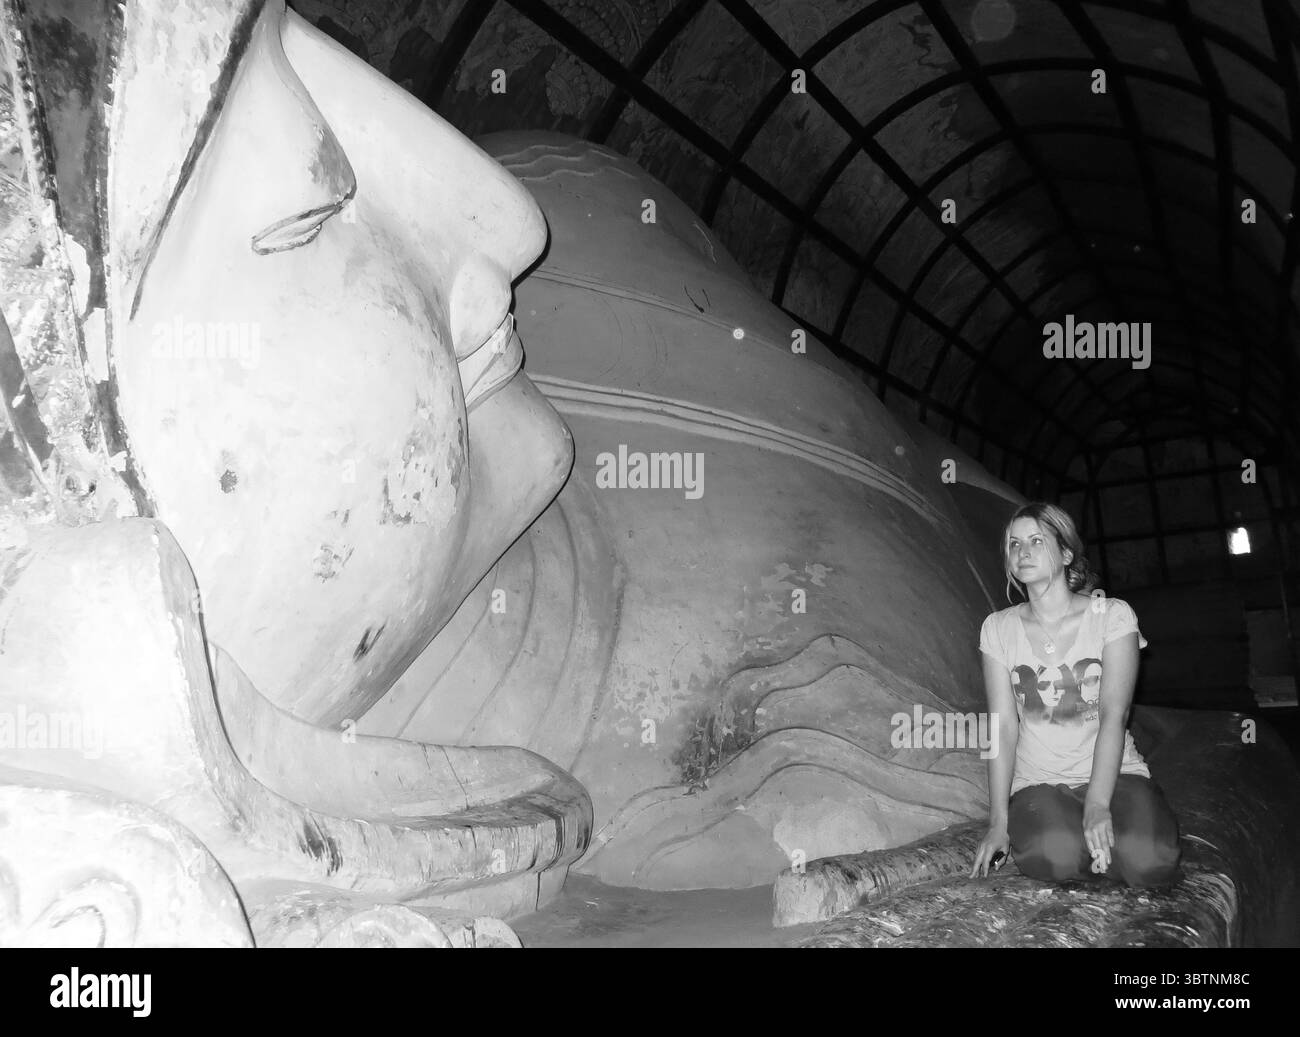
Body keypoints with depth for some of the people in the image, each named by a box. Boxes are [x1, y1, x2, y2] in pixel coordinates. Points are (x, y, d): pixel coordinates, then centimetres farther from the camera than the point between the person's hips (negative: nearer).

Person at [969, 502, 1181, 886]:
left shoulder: (1112, 615, -2)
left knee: (1149, 862, -29)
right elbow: (1003, 726, -2)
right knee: (1054, 856, -33)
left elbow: (1113, 714, -11)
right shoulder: (998, 628, 3)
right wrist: (998, 821, -12)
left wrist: (1097, 805, -24)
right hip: (1037, 782, 0)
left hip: (1112, 772, 0)